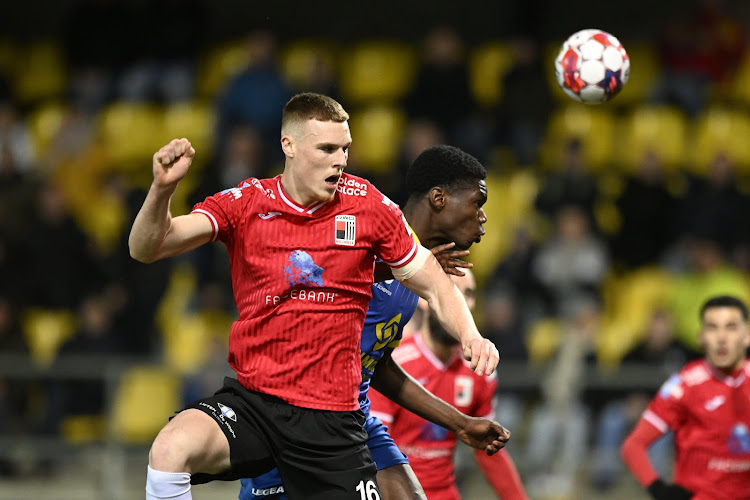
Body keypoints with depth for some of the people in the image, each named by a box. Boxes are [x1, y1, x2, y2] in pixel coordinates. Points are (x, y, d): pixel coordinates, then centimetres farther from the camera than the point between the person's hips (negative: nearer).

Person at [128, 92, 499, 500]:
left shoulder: (369, 205, 1)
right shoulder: (244, 204, -2)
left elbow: (433, 285, 9)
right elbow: (146, 248, -11)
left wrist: (469, 335, -10)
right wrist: (162, 189, -30)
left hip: (332, 419, 1)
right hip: (250, 401, -1)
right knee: (170, 451, -30)